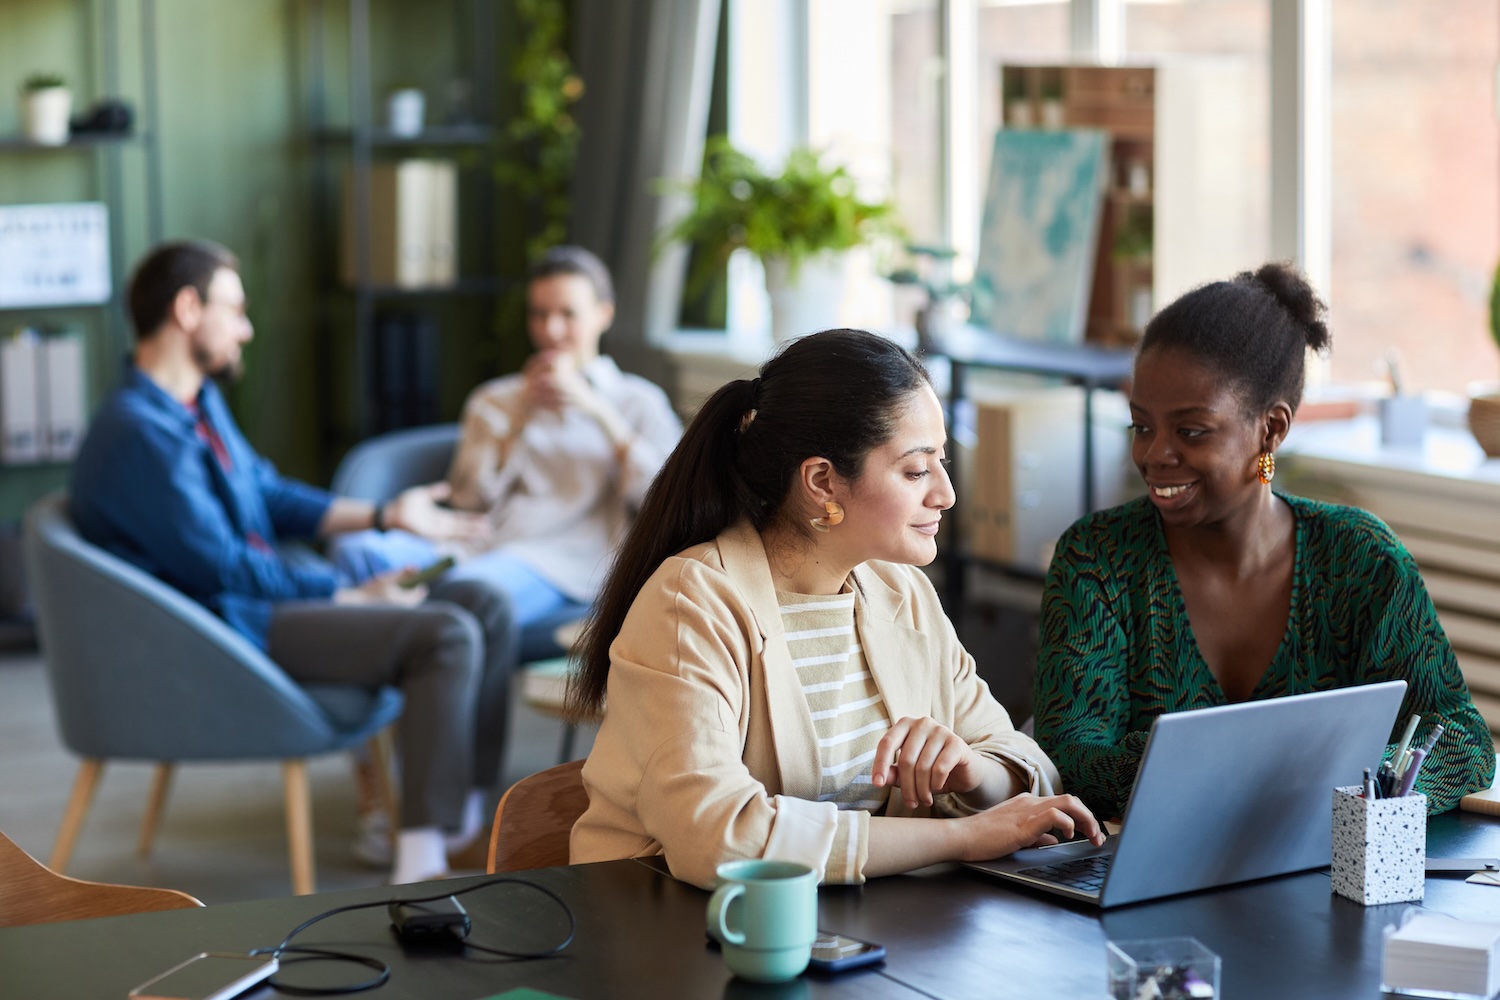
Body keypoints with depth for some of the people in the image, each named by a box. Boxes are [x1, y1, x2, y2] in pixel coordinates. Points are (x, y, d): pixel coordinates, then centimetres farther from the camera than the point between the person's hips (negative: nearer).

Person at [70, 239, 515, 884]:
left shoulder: (200, 403, 13)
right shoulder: (139, 432, -20)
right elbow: (222, 567, -20)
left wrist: (384, 515, 12)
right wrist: (355, 596, -13)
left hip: (274, 589, 10)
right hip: (227, 626, -10)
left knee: (486, 607, 1)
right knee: (446, 635, -25)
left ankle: (464, 807, 5)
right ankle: (422, 866, -23)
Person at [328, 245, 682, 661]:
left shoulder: (638, 402, 21)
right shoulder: (494, 399, 31)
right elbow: (469, 496, 13)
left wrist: (597, 410, -3)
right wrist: (522, 412, 5)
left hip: (564, 563, -4)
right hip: (480, 548, 4)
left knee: (470, 585, -41)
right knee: (355, 547, -30)